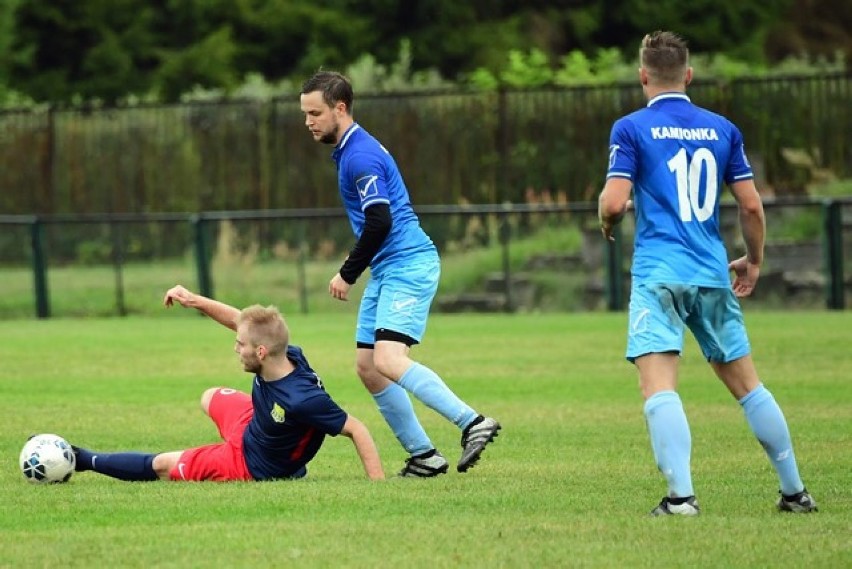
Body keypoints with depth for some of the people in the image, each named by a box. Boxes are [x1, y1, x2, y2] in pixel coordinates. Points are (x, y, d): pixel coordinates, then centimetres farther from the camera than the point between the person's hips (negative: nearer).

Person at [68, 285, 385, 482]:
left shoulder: (302, 399, -43)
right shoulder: (286, 356, -23)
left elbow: (355, 429, -36)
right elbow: (240, 321, -7)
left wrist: (378, 483, -39)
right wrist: (195, 301, -13)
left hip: (250, 466, -7)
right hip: (252, 427, 7)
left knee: (161, 465, 8)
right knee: (211, 398, 36)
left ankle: (88, 461, 31)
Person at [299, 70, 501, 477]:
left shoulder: (359, 156, -15)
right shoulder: (349, 151, 18)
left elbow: (380, 222, -22)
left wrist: (348, 274, -13)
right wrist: (354, 272, 20)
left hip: (407, 264, -11)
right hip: (387, 271, 11)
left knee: (389, 360, -23)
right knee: (367, 367, 7)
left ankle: (472, 423, -22)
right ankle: (423, 456, 8)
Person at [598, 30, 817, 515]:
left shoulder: (631, 129, -2)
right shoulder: (722, 129, 10)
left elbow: (614, 203, -10)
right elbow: (752, 205, 9)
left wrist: (609, 221, 14)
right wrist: (754, 260, 24)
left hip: (658, 275, -4)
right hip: (713, 275, 4)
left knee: (659, 386, -11)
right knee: (747, 383, 14)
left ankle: (681, 494, -26)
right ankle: (795, 490, 19)